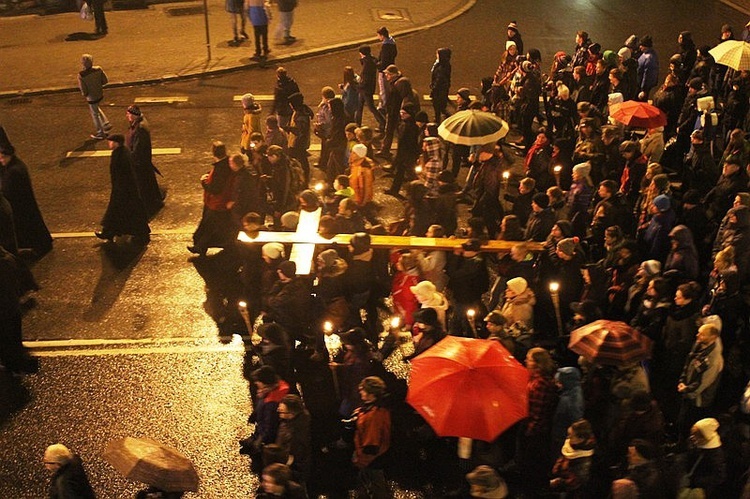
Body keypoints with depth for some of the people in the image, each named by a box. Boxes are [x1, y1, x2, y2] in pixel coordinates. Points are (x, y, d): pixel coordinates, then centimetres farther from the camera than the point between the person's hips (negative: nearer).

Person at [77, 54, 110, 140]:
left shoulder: (81, 75, -29)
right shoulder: (98, 69, -18)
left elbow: (84, 92, -24)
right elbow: (105, 81, -4)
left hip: (91, 98, -5)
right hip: (100, 94, 5)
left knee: (95, 114, 18)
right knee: (96, 109, 34)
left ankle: (101, 133, 35)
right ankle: (106, 124, 39)